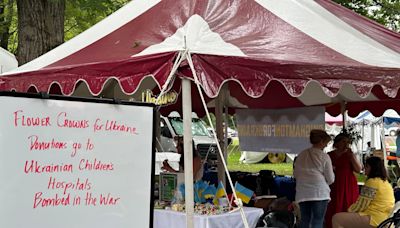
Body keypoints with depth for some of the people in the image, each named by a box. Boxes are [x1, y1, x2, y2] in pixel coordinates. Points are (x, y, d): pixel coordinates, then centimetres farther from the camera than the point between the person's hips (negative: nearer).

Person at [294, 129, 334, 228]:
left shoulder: (301, 155, 7)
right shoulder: (324, 156, -5)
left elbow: (295, 174, 14)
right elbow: (330, 179, -3)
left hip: (303, 193, 5)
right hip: (319, 192, -4)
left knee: (304, 220, 10)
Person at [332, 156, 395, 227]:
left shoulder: (372, 182, -14)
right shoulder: (385, 181, 16)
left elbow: (361, 205, -13)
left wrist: (349, 210, 5)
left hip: (373, 219, -11)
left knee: (336, 218, -11)